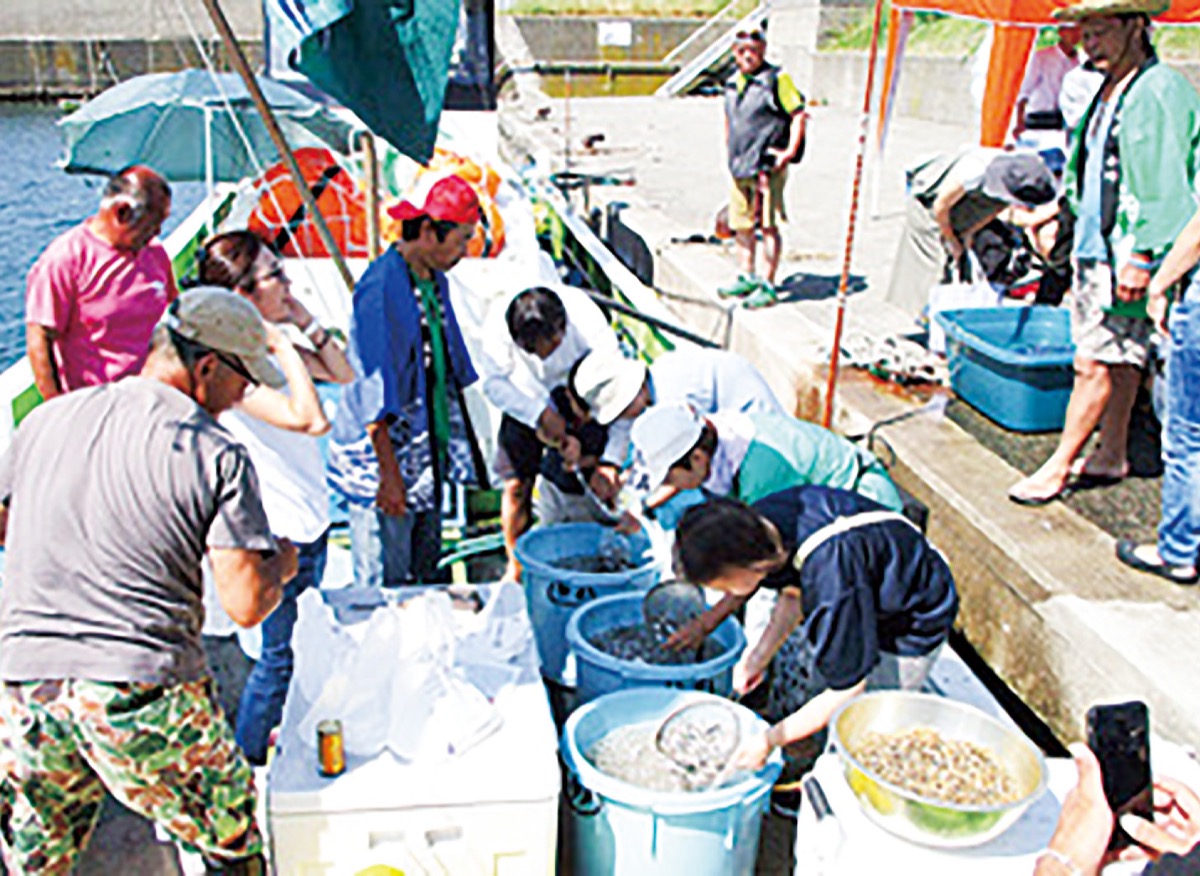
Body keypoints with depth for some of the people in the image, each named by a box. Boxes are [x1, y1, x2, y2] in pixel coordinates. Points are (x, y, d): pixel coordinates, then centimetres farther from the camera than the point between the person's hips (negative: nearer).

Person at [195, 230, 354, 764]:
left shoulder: (271, 340, 3)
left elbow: (343, 376, 11)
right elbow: (309, 418, -35)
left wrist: (305, 322, 0)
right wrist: (283, 347, -27)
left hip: (310, 521, 9)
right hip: (278, 535, -9)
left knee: (299, 646, 23)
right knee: (279, 656, 7)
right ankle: (247, 760, 27)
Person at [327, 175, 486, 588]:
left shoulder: (435, 279, 10)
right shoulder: (381, 287, -18)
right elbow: (374, 388, -21)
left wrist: (459, 442, 24)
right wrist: (389, 472, -22)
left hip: (426, 455, 9)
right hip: (380, 461, -9)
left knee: (426, 575, 16)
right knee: (384, 588, 0)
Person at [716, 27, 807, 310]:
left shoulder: (777, 79, -6)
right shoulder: (732, 82, 14)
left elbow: (799, 115, -7)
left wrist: (791, 151, -14)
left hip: (768, 166, -7)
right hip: (739, 167, 7)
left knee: (768, 225, -5)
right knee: (741, 225, 13)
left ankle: (768, 286, -1)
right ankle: (746, 278, 26)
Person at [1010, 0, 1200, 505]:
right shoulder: (1108, 93, 14)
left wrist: (1142, 257, -21)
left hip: (1126, 257, -9)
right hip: (1095, 248, 9)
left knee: (1095, 363, -6)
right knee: (1117, 360, 16)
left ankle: (1059, 468, 2)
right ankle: (1111, 455, 26)